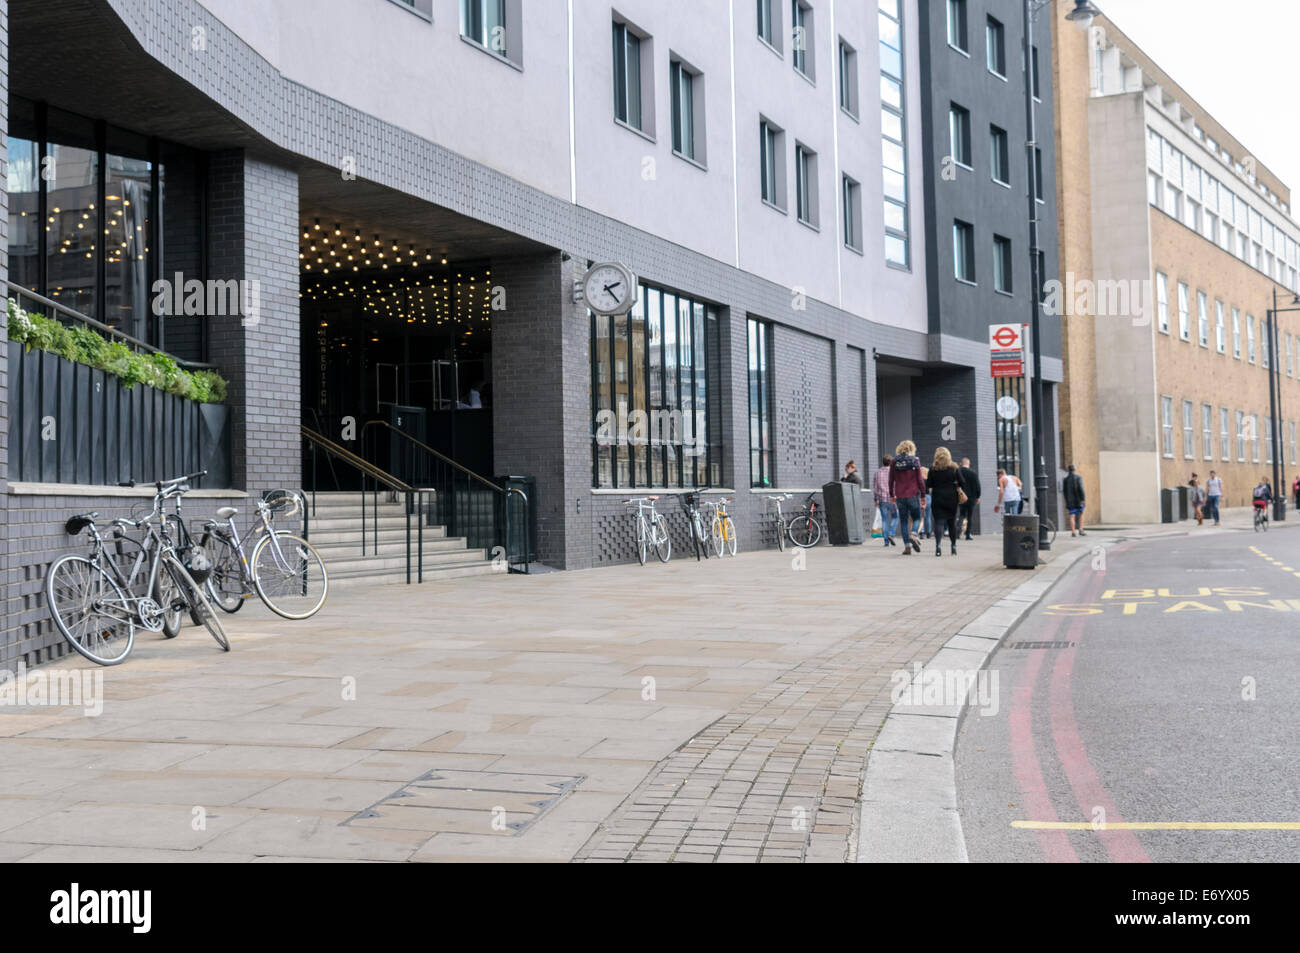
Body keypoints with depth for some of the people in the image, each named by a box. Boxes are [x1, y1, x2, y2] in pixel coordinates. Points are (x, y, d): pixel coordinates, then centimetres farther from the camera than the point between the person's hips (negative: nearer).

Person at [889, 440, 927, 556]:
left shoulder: (894, 462, 2)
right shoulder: (915, 461, -3)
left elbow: (891, 480, 5)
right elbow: (920, 480, -4)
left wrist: (891, 495, 15)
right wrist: (923, 495, 3)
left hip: (900, 496, 2)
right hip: (913, 494, -2)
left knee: (903, 521, 8)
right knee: (917, 518, 13)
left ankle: (907, 546, 4)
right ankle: (913, 535, -15)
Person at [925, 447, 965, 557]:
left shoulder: (933, 469, -2)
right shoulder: (955, 468, 2)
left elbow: (928, 485, -1)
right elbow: (961, 483, 0)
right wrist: (963, 493, 13)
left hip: (937, 499, -1)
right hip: (952, 499, 2)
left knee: (939, 522, -4)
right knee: (952, 522, 13)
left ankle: (938, 544, -25)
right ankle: (954, 546, 17)